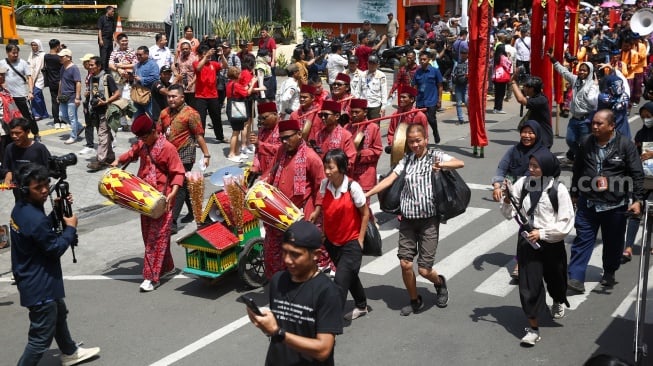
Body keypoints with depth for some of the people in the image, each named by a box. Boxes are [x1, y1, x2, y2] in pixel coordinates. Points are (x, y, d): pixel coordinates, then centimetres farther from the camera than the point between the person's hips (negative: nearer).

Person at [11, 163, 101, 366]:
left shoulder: (20, 209, -1)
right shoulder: (35, 219, -31)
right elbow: (55, 248, -21)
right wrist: (70, 227, -9)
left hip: (32, 279, 11)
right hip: (40, 286, -11)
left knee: (59, 314, 31)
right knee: (41, 337, 2)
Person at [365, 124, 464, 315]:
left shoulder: (435, 156, 0)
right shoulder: (406, 160, 11)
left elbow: (460, 163, -16)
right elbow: (389, 179, 4)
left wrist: (442, 165, -35)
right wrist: (366, 194, -6)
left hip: (429, 220, -3)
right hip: (408, 219, 3)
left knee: (424, 269, -3)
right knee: (405, 263, -2)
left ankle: (440, 282, 32)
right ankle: (415, 301, 21)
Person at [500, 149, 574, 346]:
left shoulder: (558, 190, -14)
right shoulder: (522, 183, -7)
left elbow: (566, 223, -13)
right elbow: (509, 214, -2)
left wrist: (542, 233, -19)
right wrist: (507, 201, -21)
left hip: (551, 243, -1)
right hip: (527, 241, 1)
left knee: (555, 279, 21)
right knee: (528, 284, -4)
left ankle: (558, 302, 56)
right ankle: (533, 328, 9)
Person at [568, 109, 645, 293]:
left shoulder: (626, 145, -8)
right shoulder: (586, 144, 4)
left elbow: (637, 175, -6)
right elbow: (577, 171, 16)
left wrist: (637, 200, -12)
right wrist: (575, 194, 21)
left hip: (615, 205, -2)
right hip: (588, 203, 2)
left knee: (613, 242, 13)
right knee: (582, 240, -2)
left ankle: (609, 273, 34)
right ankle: (576, 278, -2)